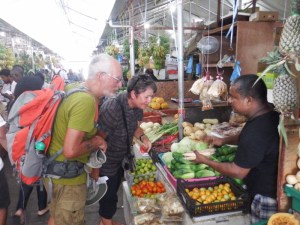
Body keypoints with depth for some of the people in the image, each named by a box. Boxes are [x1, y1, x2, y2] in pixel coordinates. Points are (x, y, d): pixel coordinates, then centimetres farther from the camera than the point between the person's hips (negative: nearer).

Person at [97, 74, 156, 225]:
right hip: (106, 162, -8)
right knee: (108, 195, 10)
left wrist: (143, 137, -10)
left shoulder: (137, 107, -8)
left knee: (113, 191, 24)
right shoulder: (112, 109, -34)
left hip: (121, 159, 8)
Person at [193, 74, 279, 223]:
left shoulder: (256, 130, -34)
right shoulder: (271, 115, -3)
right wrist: (224, 140, 5)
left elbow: (238, 172, -24)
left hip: (267, 198, -9)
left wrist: (206, 161, -12)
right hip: (276, 189, 9)